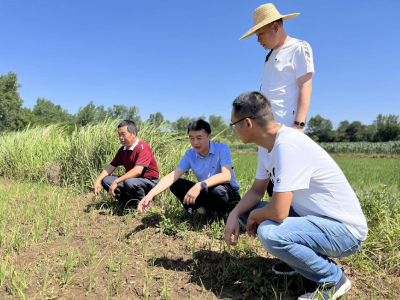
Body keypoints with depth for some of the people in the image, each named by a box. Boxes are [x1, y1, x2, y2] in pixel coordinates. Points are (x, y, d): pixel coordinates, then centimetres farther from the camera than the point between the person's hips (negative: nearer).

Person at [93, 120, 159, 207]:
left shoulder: (143, 148, -19)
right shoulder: (122, 150, 6)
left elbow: (137, 171, -31)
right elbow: (111, 167, 7)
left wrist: (116, 182, -32)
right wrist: (98, 180, -9)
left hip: (149, 181, -7)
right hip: (131, 179, 8)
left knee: (130, 183, -38)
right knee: (106, 180, -7)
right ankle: (128, 202, -4)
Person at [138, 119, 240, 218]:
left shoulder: (222, 149, -18)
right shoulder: (190, 154, -5)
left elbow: (226, 175, -32)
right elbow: (173, 176, -15)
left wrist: (200, 185, -45)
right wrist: (151, 194, -30)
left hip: (229, 193, -3)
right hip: (207, 193, 4)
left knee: (218, 190, -40)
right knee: (175, 184, -13)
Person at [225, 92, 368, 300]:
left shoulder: (287, 145, -30)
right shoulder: (267, 146, 0)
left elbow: (278, 212, -34)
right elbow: (256, 191, 8)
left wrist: (254, 216, -12)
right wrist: (234, 215, -9)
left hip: (344, 229, -9)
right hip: (311, 215, 9)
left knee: (269, 232, -32)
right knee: (245, 212, 5)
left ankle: (333, 279, -3)